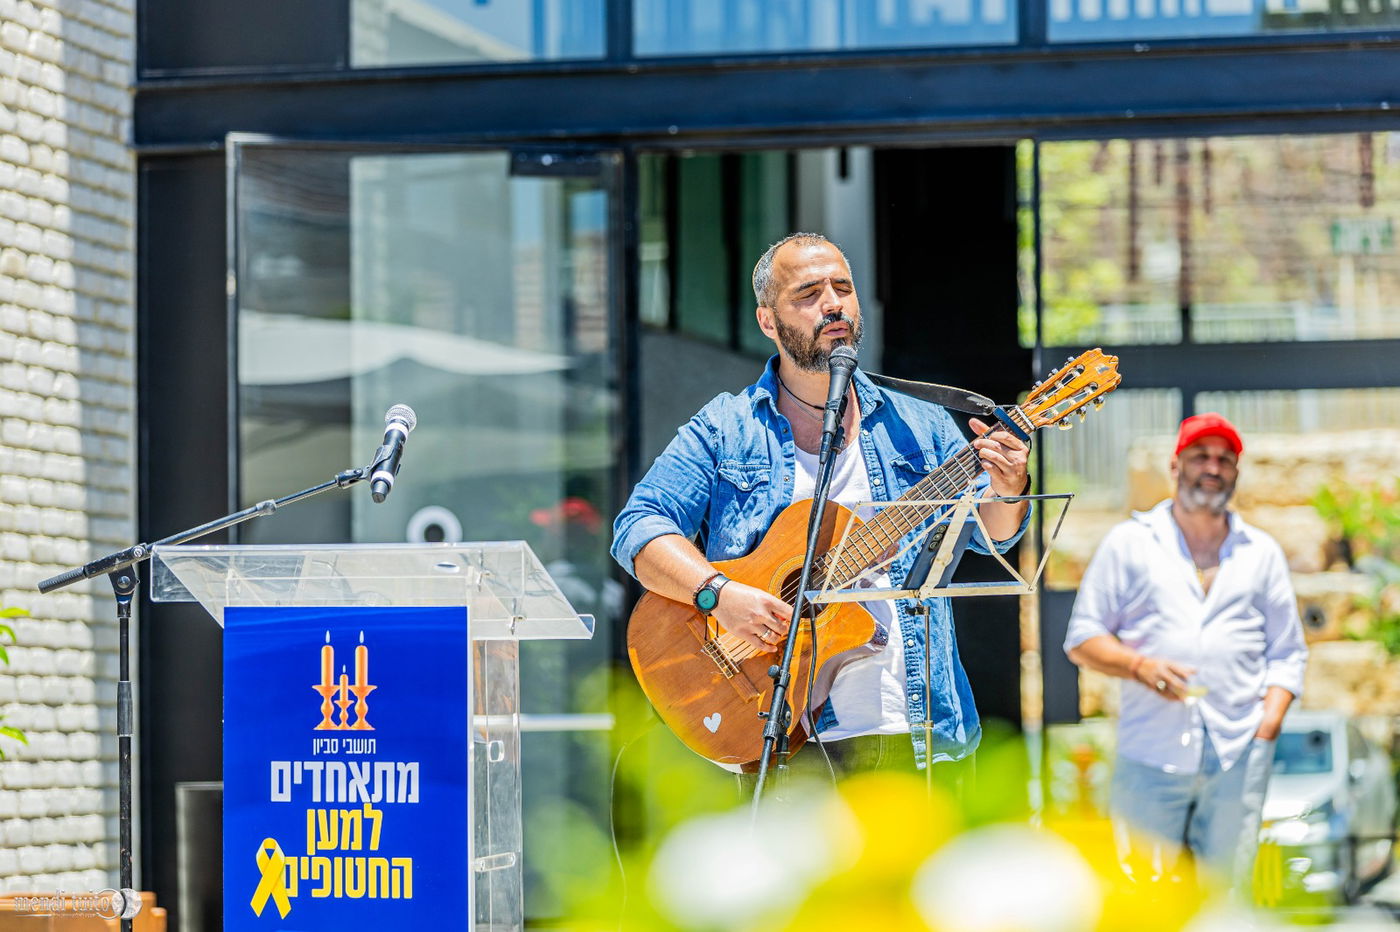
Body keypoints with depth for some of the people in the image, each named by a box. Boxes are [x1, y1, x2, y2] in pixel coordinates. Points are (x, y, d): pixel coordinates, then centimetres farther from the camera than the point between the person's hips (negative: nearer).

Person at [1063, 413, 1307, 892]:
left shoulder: (1262, 553, 17)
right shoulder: (1130, 543, 11)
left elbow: (1287, 653, 17)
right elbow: (1081, 640, 8)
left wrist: (1268, 725, 0)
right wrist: (1140, 666, -11)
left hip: (1238, 757, 2)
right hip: (1150, 756, -2)